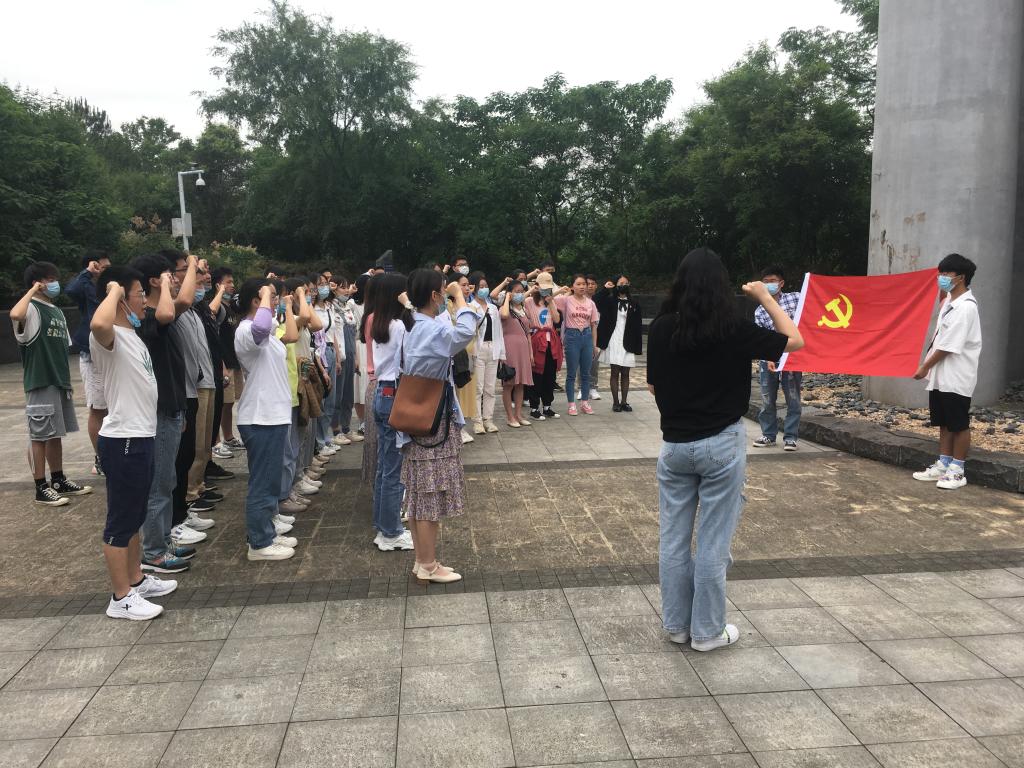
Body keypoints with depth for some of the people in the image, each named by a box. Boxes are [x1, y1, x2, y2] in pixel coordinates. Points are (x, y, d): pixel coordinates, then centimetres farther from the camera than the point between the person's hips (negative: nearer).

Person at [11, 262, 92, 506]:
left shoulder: (57, 312, 16)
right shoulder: (31, 309, -9)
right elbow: (15, 315, -35)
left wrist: (67, 383, 18)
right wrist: (33, 291, -19)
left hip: (59, 383, 8)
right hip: (40, 384, -8)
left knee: (56, 434, 15)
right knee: (40, 435, -1)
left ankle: (59, 481, 24)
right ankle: (41, 488, 5)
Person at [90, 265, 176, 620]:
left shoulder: (132, 333, 13)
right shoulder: (109, 337, -18)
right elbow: (97, 324, -42)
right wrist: (114, 291, -30)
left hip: (141, 437, 10)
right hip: (122, 441, -10)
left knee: (135, 517, 20)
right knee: (120, 520, 0)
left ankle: (136, 580, 34)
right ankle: (121, 598, 10)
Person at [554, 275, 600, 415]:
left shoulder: (590, 303, 5)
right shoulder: (566, 300, -4)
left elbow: (594, 324, 9)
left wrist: (594, 343, 8)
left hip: (587, 336, 3)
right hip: (572, 336, -3)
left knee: (586, 373, 10)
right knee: (571, 373, 3)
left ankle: (585, 402, 22)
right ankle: (572, 404, 13)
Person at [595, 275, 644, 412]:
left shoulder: (634, 305, 8)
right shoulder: (610, 301, 4)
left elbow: (638, 327, 4)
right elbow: (594, 302, -14)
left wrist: (637, 346, -3)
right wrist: (605, 289, -9)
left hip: (627, 344, 2)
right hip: (613, 343, -2)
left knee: (625, 374, 6)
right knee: (615, 373, 1)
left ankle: (624, 402, 12)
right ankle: (616, 402, 5)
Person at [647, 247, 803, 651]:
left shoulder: (661, 327, -4)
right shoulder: (733, 328, -11)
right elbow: (795, 341, 3)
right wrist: (765, 297, 11)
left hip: (674, 444, 3)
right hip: (721, 444, -3)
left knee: (673, 537, 12)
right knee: (713, 541, 6)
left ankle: (676, 625, 24)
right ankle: (707, 630, 17)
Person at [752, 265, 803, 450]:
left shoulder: (796, 298, -1)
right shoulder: (759, 312, 2)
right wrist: (769, 360, -15)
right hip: (769, 360, 2)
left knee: (793, 400, 1)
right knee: (767, 400, 7)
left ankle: (790, 437, 11)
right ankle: (768, 435, 20)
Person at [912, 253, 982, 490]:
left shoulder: (966, 307, -18)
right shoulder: (949, 301, 10)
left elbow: (949, 345, -18)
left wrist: (925, 366, -10)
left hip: (957, 378, -9)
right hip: (940, 375, 9)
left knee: (959, 424, 2)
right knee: (943, 422, 14)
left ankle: (957, 471, 10)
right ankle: (943, 465, 22)